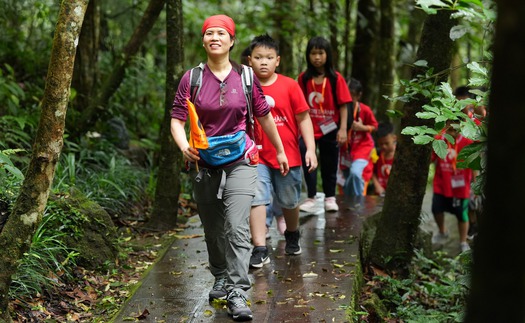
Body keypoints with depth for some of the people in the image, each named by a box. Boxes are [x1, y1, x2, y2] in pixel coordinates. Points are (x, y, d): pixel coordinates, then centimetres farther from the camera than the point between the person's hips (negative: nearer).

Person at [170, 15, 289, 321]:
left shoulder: (245, 77, 1)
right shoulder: (191, 79, 0)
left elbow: (265, 116, 12)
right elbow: (177, 120, -4)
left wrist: (280, 151, 19)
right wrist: (184, 146, -25)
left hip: (240, 163, -2)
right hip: (204, 165, 2)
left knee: (237, 229, -14)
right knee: (213, 230, 15)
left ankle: (238, 295, -12)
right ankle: (221, 278, 37)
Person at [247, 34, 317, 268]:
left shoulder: (289, 85, -6)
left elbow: (303, 118, -3)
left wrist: (310, 149, -9)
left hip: (288, 156, 0)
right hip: (256, 158, 0)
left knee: (289, 202, 16)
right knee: (257, 200, -12)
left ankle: (292, 235, 43)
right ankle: (260, 249, -10)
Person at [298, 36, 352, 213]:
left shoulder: (336, 78, -5)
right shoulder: (303, 78, -1)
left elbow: (343, 105, -5)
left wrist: (343, 129, -11)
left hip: (329, 130, 0)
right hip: (309, 129, 1)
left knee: (329, 164, 12)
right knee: (308, 162, -5)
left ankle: (330, 198, 25)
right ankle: (311, 198, 5)